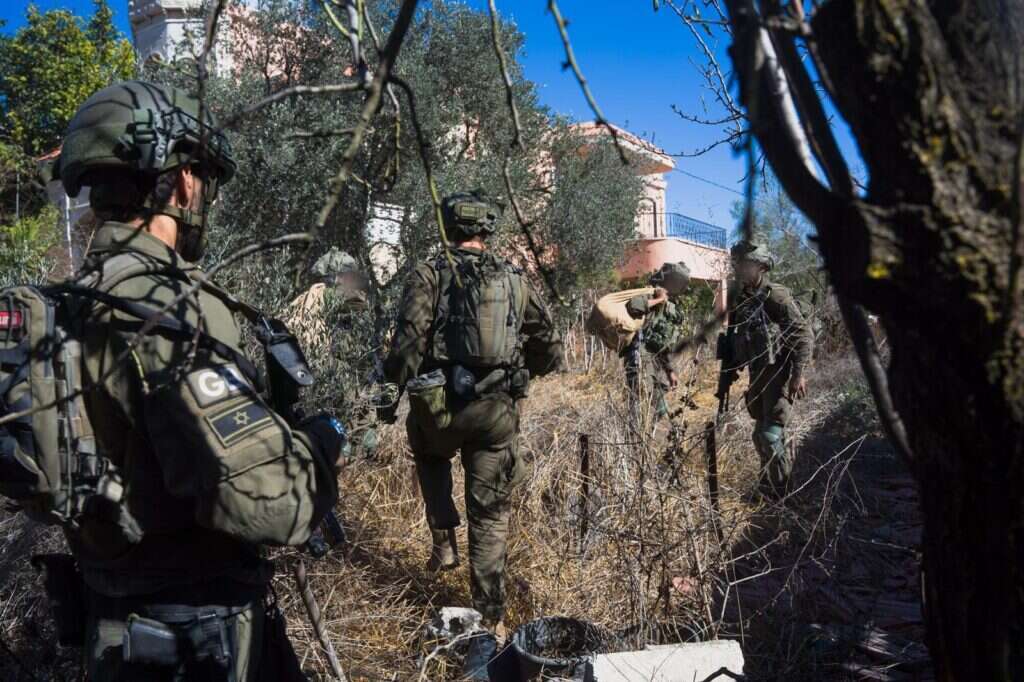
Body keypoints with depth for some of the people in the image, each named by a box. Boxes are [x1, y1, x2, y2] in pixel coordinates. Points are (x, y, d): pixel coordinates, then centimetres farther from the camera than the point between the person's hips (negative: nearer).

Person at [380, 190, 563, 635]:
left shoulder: (429, 275, -4)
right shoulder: (515, 281, 6)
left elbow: (408, 343, -15)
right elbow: (551, 350, 10)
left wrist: (394, 390, 0)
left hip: (440, 405, -1)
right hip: (498, 411, 2)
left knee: (432, 460, 34)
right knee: (491, 514, 12)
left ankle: (443, 541, 23)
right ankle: (491, 616, 17)